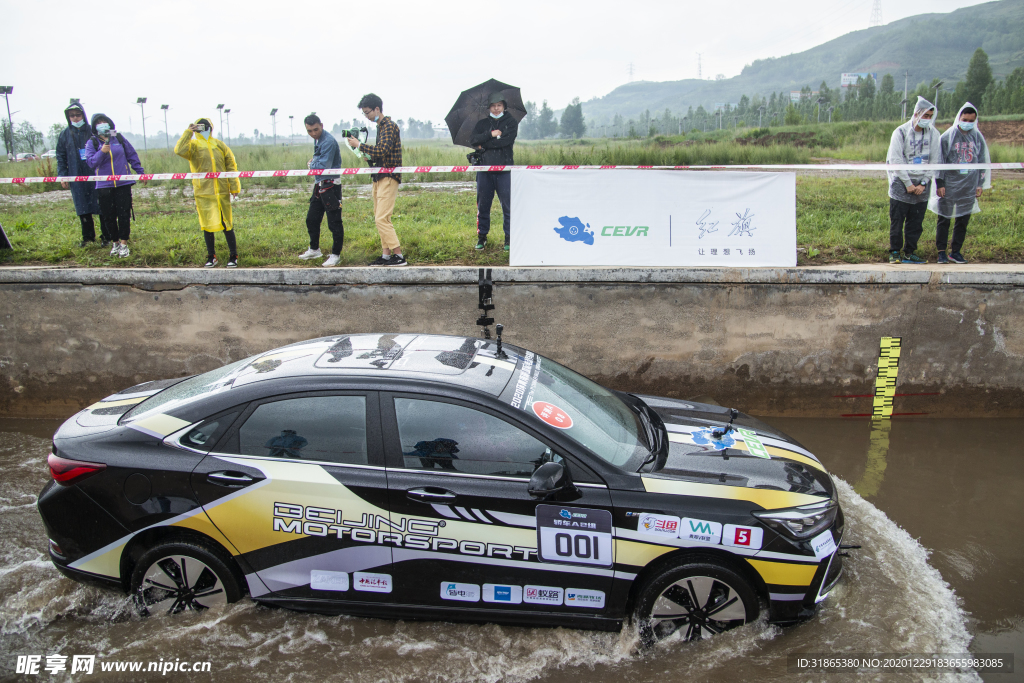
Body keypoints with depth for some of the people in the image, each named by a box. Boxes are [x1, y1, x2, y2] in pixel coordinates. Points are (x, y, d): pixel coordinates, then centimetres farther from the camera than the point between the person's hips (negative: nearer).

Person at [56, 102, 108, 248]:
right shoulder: (65, 134, 10)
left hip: (95, 176, -3)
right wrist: (62, 175, 5)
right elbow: (60, 157, 13)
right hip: (77, 178, 3)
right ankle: (88, 237, 16)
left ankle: (106, 237, 5)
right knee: (82, 210, 6)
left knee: (102, 207, -3)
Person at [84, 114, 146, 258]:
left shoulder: (119, 138, 7)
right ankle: (115, 242, 18)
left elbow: (132, 156, 15)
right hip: (104, 185, 0)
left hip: (123, 183, 0)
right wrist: (101, 152, -21)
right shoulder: (92, 143, 4)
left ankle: (124, 244, 4)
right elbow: (90, 162, -6)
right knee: (109, 216, 4)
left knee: (124, 214, -3)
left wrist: (140, 172, 16)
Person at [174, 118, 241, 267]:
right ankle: (211, 257, 16)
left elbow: (231, 166, 11)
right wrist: (188, 132, -15)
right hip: (203, 193, -1)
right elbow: (179, 150, -18)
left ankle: (233, 256, 11)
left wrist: (234, 186, 7)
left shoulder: (219, 145, 9)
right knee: (207, 225, 5)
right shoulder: (193, 145, 3)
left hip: (222, 192, 1)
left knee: (227, 224, 2)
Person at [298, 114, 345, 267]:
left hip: (331, 185, -10)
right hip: (319, 184, 10)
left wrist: (311, 165, -5)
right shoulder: (317, 139, 11)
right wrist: (313, 162, 5)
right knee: (311, 219, 18)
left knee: (334, 222, -3)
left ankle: (335, 255, 6)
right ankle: (314, 249, 33)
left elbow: (323, 166, -23)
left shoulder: (328, 141, -19)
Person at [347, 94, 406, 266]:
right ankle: (386, 255, 12)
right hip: (379, 178, 10)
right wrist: (368, 157, 5)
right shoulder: (380, 126, 17)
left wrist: (360, 145, -17)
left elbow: (383, 150, -25)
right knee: (379, 218, 9)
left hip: (388, 178, -10)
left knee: (382, 218, -14)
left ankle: (399, 256, -11)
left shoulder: (389, 126, -12)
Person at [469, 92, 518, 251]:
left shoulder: (511, 123, 8)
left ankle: (509, 238, 6)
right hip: (484, 169, 2)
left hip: (504, 171, -2)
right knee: (482, 205, 4)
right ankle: (482, 237, 16)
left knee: (508, 205, -3)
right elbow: (473, 140, -2)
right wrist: (490, 134, -13)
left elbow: (507, 140, -11)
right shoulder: (482, 124, 15)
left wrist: (484, 145, -6)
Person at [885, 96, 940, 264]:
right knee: (897, 222, -1)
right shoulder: (901, 132, -5)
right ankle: (895, 252, 9)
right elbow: (895, 160, -8)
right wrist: (908, 184, -10)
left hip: (922, 186, 3)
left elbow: (934, 161, 5)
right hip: (901, 184, -3)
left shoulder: (933, 134, 5)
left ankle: (909, 252, 14)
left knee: (916, 223, 5)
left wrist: (923, 183, -5)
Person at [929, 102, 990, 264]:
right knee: (944, 219, 0)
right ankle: (941, 251, 6)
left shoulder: (978, 138, 7)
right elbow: (940, 161, -1)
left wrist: (980, 184, 9)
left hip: (969, 187, 3)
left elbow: (983, 162, 12)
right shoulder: (947, 137, -2)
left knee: (963, 220, 6)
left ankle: (955, 251, 13)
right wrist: (940, 183, -6)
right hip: (949, 185, -3)